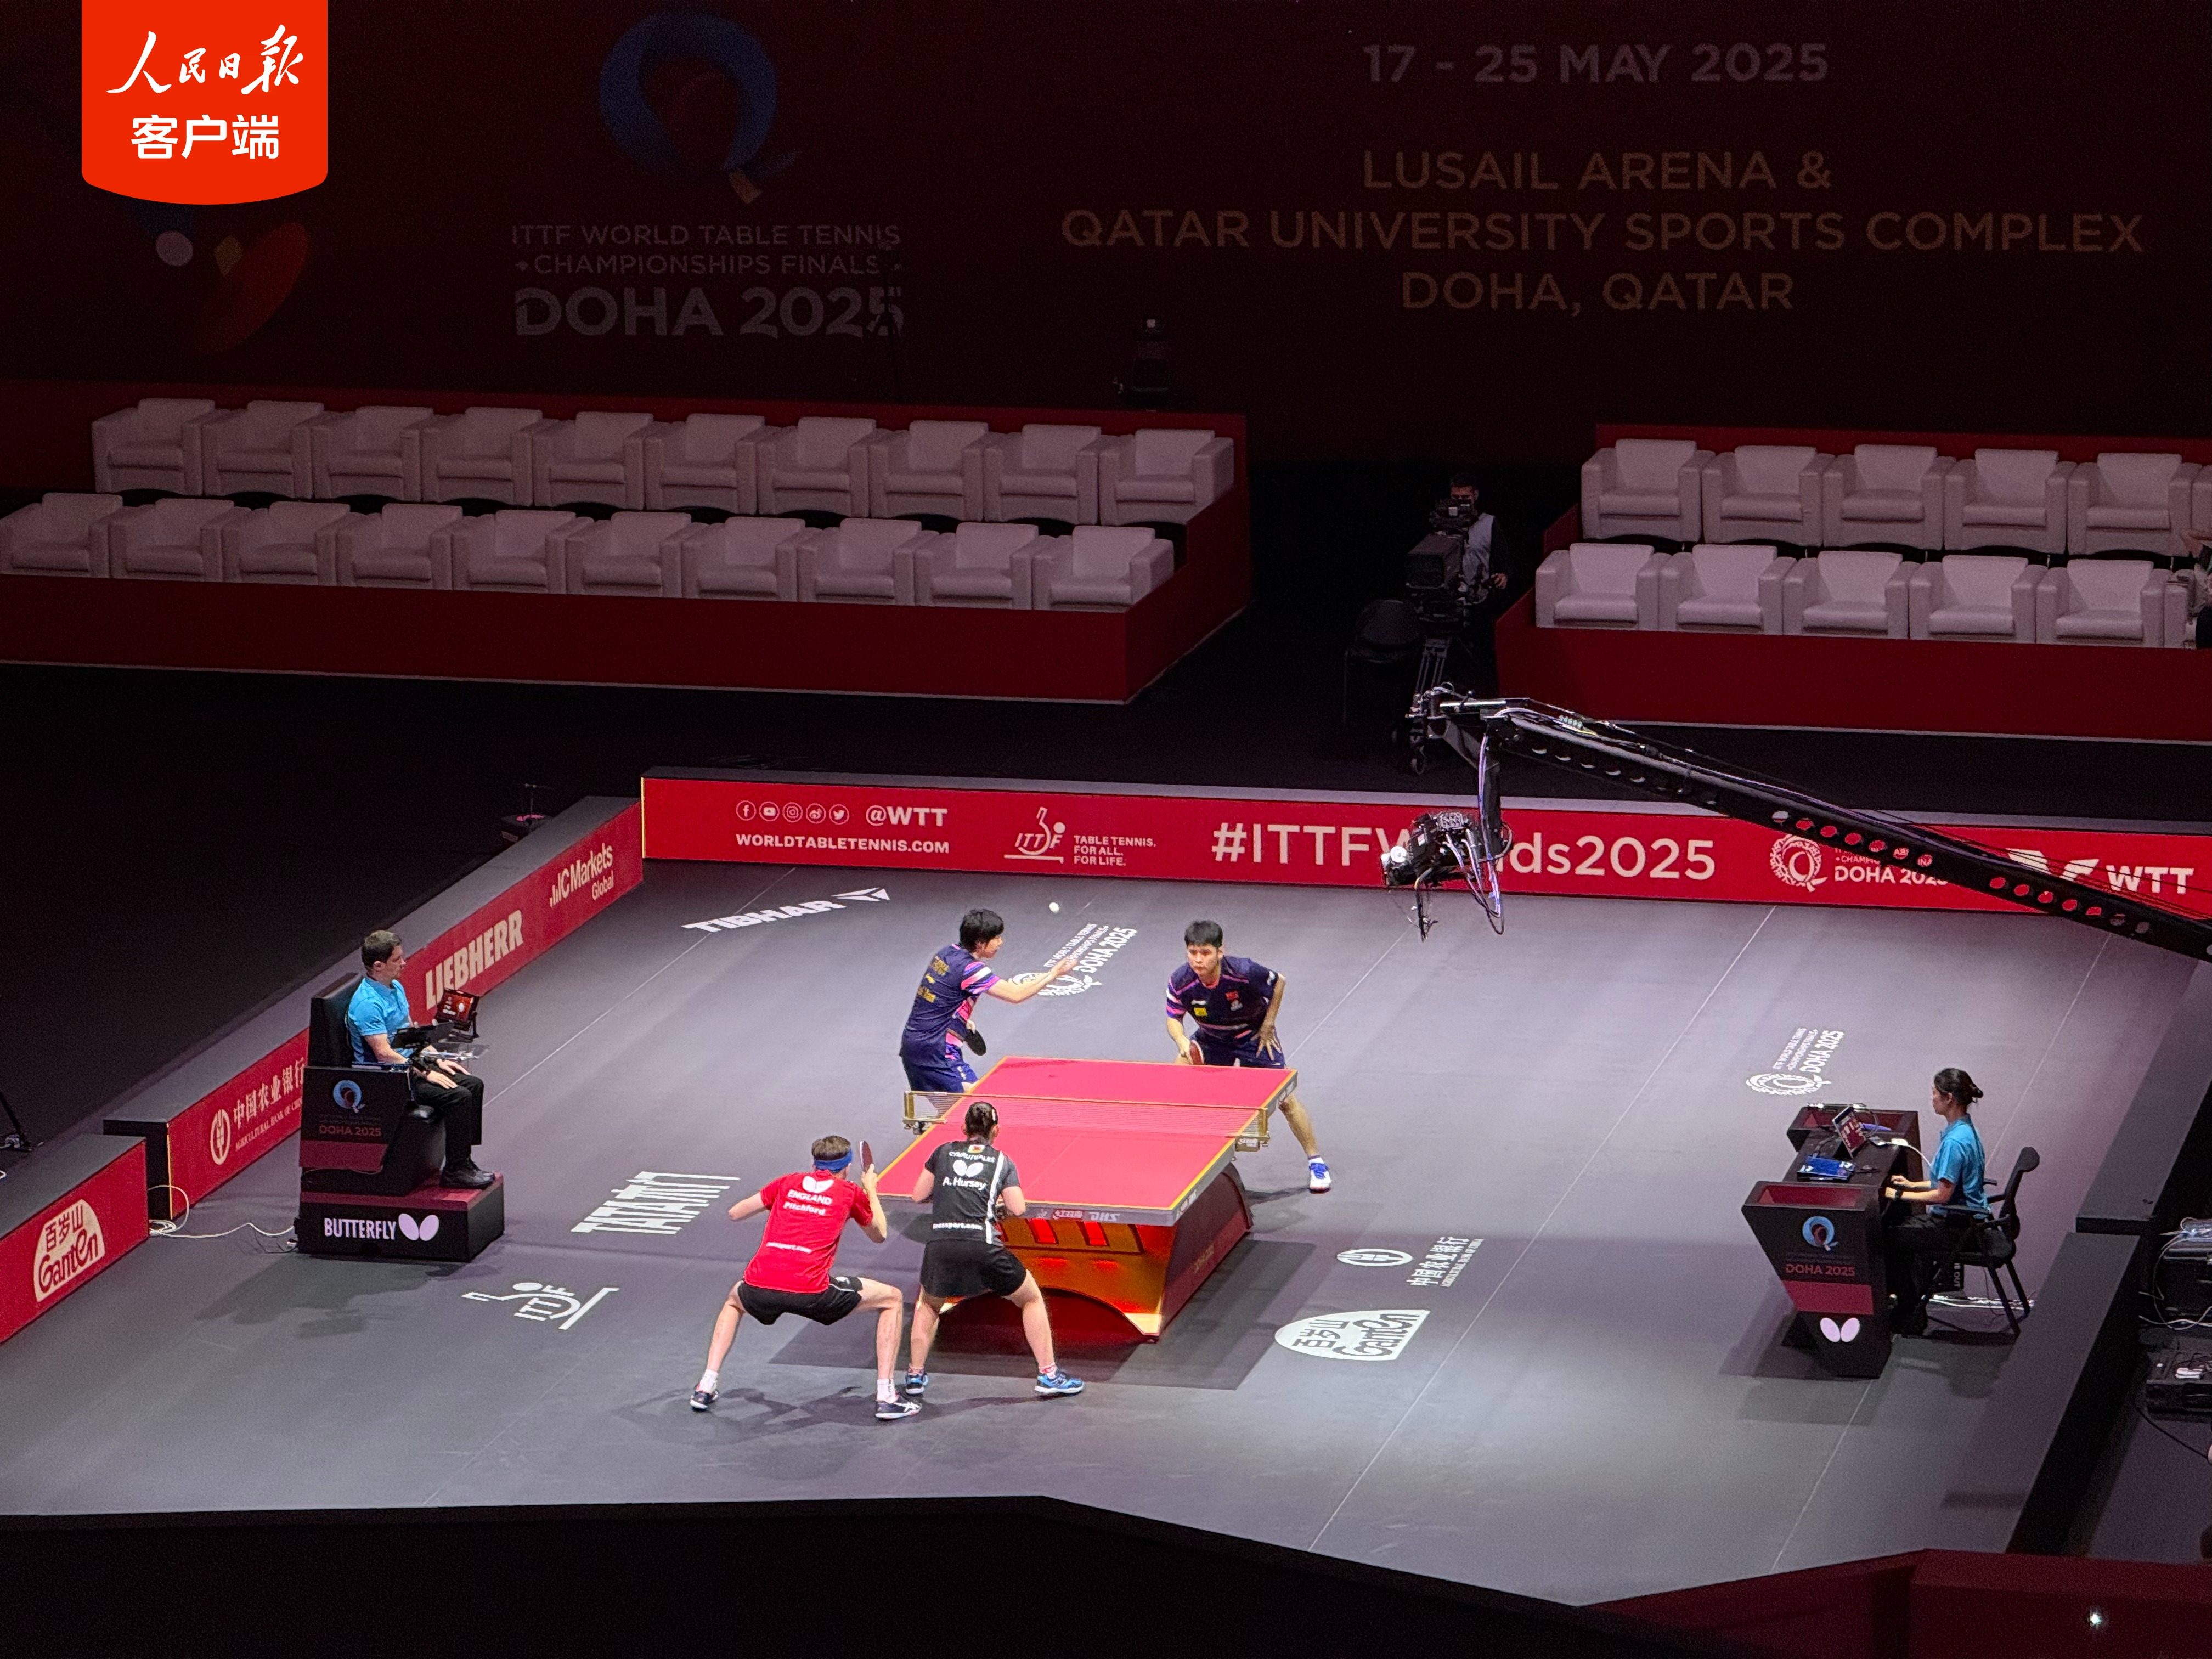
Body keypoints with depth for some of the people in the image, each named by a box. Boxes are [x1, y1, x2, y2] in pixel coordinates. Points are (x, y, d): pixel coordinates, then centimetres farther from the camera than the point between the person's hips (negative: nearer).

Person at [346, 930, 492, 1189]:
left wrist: (437, 1059, 9)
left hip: (409, 1064, 10)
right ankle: (455, 1171, -14)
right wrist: (426, 1073, -22)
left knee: (473, 1085, 3)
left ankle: (463, 1160, 7)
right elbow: (384, 1053, -26)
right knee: (459, 1096, -21)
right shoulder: (368, 1003, -23)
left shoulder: (396, 988, 9)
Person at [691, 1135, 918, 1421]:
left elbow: (735, 1213, 27)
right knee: (892, 1300, 16)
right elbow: (880, 1235, 30)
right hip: (811, 1290, -3)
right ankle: (885, 1397, 9)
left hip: (759, 1287, 3)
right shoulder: (851, 1193, 13)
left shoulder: (788, 1183, 20)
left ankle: (706, 1386, 29)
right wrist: (871, 1190, 45)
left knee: (735, 1300, 41)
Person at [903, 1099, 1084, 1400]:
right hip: (983, 1247, -2)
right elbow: (1018, 1209, 4)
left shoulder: (943, 1153, 17)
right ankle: (1048, 1373, 15)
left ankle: (915, 1375, 26)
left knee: (928, 1305, 31)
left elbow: (919, 1196, 19)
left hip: (940, 1245, 2)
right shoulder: (1002, 1161, 13)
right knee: (1032, 1299, 19)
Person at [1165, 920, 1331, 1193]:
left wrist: (1268, 1025, -12)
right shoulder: (1180, 982, -26)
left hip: (1253, 1035, -3)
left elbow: (1278, 982, -14)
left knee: (1285, 1098, -10)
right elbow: (1174, 1018, -11)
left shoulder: (1244, 972, -34)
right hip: (1211, 1038, 3)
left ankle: (1316, 1161, 5)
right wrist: (1182, 1041, -33)